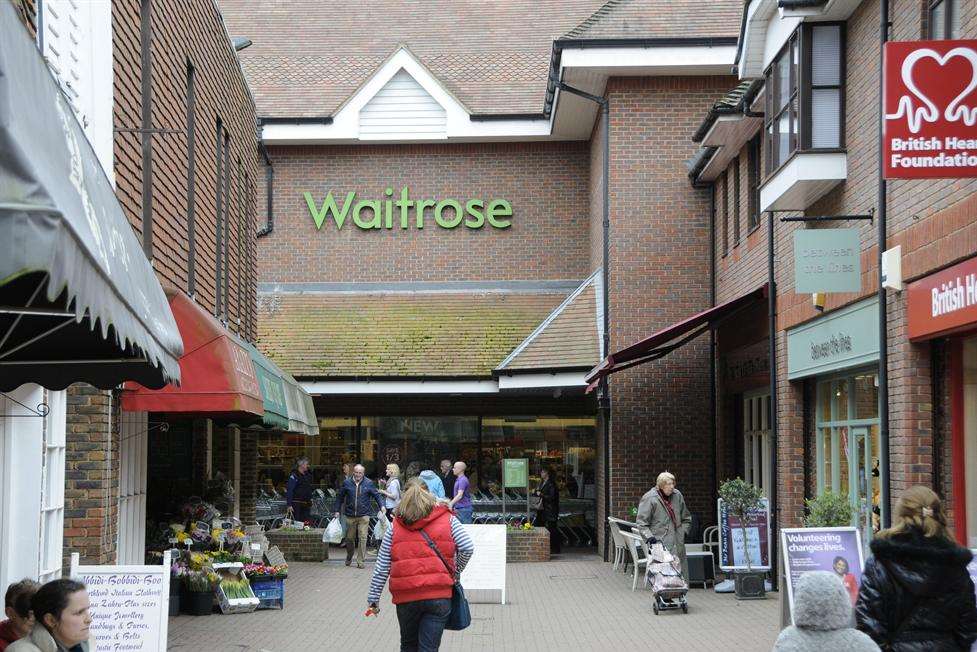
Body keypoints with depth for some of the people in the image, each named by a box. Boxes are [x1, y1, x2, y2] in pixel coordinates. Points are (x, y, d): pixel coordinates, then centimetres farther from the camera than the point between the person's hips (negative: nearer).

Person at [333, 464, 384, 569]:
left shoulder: (369, 483, 1)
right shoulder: (347, 483, 4)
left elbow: (376, 495, 6)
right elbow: (340, 497, 12)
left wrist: (382, 506, -9)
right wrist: (337, 511, 9)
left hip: (364, 515, -2)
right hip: (350, 516, 2)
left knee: (363, 538, -7)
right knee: (350, 538, 11)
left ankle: (360, 561, 0)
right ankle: (349, 557, 35)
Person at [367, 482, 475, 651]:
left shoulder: (395, 526, 6)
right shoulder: (447, 519, 5)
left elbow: (381, 568, 6)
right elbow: (468, 548, -5)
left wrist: (373, 599, 12)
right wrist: (455, 573, 11)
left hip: (406, 597, 1)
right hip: (439, 595, -1)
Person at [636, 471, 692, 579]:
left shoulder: (677, 495, 11)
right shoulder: (649, 499, -5)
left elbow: (686, 518, 24)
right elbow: (642, 523, -4)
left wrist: (683, 532, 12)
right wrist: (649, 537, -14)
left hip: (678, 544, 6)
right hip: (660, 543, -6)